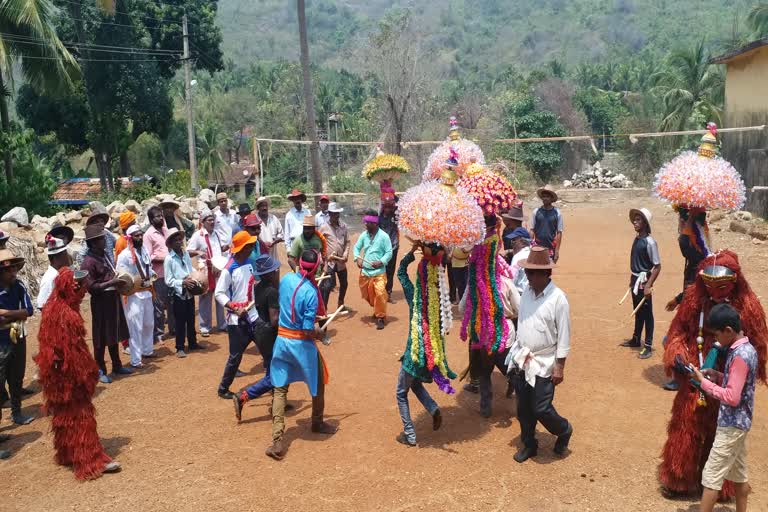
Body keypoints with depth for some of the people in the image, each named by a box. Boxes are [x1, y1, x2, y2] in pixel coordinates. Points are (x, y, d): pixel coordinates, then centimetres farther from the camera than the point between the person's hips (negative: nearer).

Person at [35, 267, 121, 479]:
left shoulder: (56, 307, 6)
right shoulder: (65, 314, -24)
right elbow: (71, 350, -23)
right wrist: (86, 374, -16)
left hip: (61, 374, 10)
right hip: (69, 375, -10)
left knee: (66, 414, 20)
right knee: (80, 416, -2)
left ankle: (67, 454, 33)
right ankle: (91, 461, 5)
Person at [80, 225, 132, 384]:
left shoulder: (105, 254, 8)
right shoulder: (89, 262, -18)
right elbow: (91, 287, -21)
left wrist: (118, 279, 5)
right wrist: (111, 282, -24)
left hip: (113, 299, 8)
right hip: (101, 302, -8)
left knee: (114, 335, 18)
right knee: (101, 338, 2)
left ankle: (117, 366, 31)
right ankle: (100, 371, 14)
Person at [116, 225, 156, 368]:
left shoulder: (145, 251, 9)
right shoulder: (125, 254, -13)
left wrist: (151, 274, 3)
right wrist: (136, 282, -24)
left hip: (147, 292, 8)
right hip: (133, 295, -7)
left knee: (149, 324, 19)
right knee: (136, 328, -6)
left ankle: (147, 350, 37)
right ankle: (136, 360, 0)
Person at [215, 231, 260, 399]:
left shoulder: (249, 263, 5)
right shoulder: (229, 269, -16)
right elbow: (219, 293, -16)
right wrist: (235, 308, -25)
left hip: (253, 315, 7)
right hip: (236, 320, -7)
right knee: (236, 355, 2)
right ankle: (223, 389, 20)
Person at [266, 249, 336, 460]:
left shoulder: (286, 279, -3)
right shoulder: (310, 292, -21)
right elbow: (308, 331, -21)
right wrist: (321, 334, 0)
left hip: (282, 339, 5)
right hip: (302, 344, -5)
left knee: (280, 390, 9)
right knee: (318, 383, 21)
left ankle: (277, 442, 1)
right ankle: (317, 423, 40)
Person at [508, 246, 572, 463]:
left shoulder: (558, 298, -17)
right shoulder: (527, 292, 2)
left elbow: (564, 335, -14)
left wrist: (560, 366, -14)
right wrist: (518, 351, 14)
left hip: (544, 364, -6)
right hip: (523, 360, 6)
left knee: (541, 409, -3)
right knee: (523, 408, 12)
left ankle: (564, 430, 27)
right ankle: (529, 445, 32)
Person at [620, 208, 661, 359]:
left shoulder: (650, 242, -19)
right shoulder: (636, 238, 4)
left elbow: (657, 266, -18)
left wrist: (648, 285, -21)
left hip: (644, 281, -8)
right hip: (635, 280, 8)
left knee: (647, 314, 3)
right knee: (637, 312, 21)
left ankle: (648, 346, 12)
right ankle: (636, 339, 35)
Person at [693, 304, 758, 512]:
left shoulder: (739, 355, -23)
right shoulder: (747, 349, 6)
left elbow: (732, 397, -26)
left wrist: (704, 381, -18)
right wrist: (718, 376, 4)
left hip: (731, 425, -10)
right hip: (739, 422, 10)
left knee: (711, 475, -3)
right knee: (738, 473, 17)